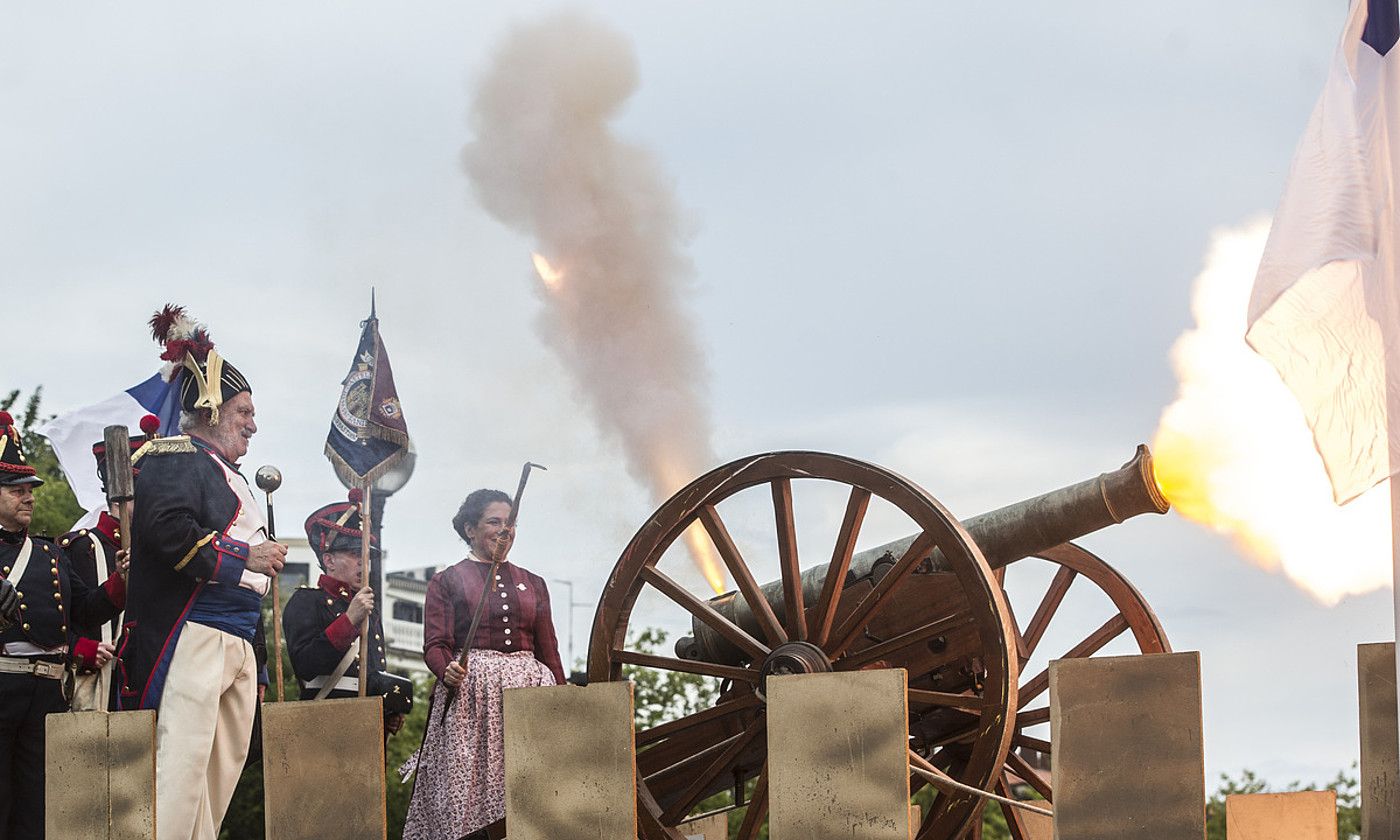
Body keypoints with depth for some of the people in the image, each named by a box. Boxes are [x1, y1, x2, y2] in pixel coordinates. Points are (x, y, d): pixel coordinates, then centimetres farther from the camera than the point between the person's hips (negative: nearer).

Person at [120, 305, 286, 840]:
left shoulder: (229, 475, 26)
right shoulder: (177, 458, -4)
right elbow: (169, 529, -21)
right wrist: (244, 557, -16)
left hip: (238, 643, 10)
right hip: (190, 635, -10)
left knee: (225, 766, 7)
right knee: (183, 762, -16)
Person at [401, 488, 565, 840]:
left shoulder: (533, 584, 20)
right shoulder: (447, 581, 8)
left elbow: (549, 652, 18)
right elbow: (435, 645, -1)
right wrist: (448, 671, -23)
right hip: (471, 695, -3)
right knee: (468, 795, -10)